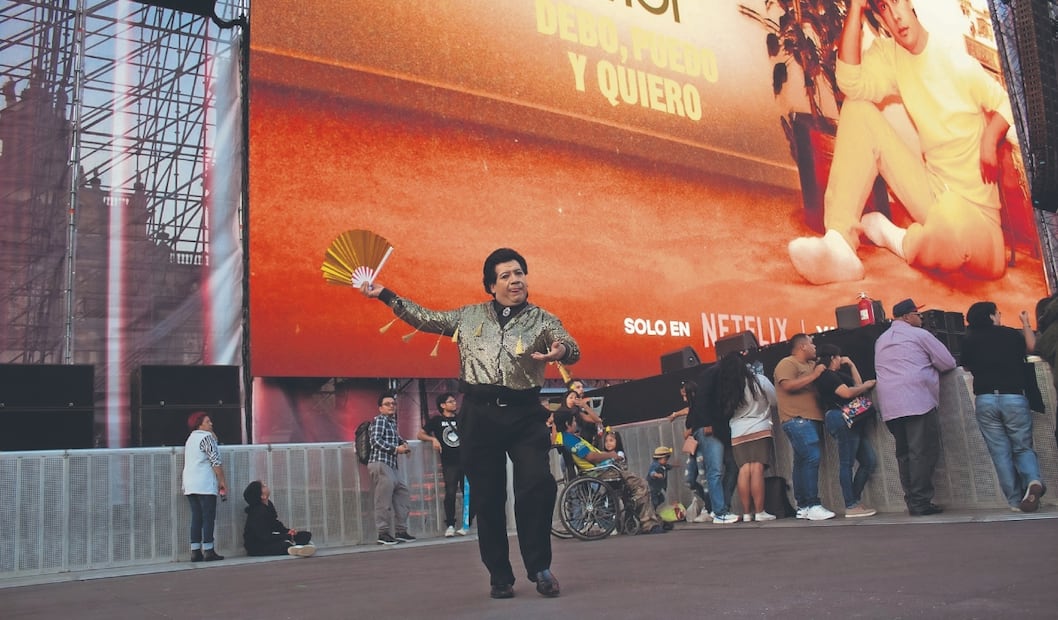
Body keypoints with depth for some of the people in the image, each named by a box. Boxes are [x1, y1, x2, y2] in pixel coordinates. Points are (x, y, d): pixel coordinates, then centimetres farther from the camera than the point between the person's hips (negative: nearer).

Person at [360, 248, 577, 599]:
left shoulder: (542, 321, 6)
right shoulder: (469, 316, 14)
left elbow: (572, 349, -8)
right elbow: (425, 319, 20)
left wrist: (562, 351, -33)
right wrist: (385, 295, 17)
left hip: (524, 415, -2)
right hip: (479, 415, 2)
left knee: (538, 484, -17)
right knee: (487, 499, 4)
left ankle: (540, 567, -1)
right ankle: (500, 578, 16)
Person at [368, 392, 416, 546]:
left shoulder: (392, 421, 20)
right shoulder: (379, 420, -6)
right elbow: (376, 440, -16)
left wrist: (404, 444, 12)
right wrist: (396, 449, -16)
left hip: (391, 466, 10)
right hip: (380, 464, -10)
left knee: (403, 495, 11)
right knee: (384, 501, -7)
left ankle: (401, 531, 18)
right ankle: (383, 533, 0)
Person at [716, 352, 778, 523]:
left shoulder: (724, 389, 5)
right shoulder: (759, 380, -3)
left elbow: (725, 412, 9)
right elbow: (775, 401, 5)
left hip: (738, 435, 3)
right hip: (759, 431, -3)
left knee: (744, 471, 3)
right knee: (757, 470, -6)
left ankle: (746, 513, 2)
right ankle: (759, 512, -7)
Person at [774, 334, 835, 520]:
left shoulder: (811, 365, 22)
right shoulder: (787, 363, -5)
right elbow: (788, 385, -19)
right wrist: (814, 376, -14)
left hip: (812, 419, 9)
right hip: (797, 420, -9)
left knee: (803, 462, 9)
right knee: (811, 458, -18)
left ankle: (803, 507, 11)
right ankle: (812, 505, -19)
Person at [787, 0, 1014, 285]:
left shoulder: (956, 54, -10)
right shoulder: (889, 54, 0)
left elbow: (1006, 103, 0)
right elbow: (851, 83, -19)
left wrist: (988, 140, -20)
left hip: (971, 208, -4)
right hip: (931, 188, 4)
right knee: (858, 110, -11)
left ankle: (903, 242, -7)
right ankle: (839, 243, -22)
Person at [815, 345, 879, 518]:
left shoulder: (837, 375, 26)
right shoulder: (826, 375, -6)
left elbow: (858, 384, 27)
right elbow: (847, 392, -16)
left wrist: (851, 365, 25)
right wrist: (867, 386, -1)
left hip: (852, 421, 11)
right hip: (841, 418, -11)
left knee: (869, 461, 7)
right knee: (847, 463, -10)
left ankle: (855, 500, 11)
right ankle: (851, 507, -10)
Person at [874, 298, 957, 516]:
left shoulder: (881, 340, 21)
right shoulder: (919, 335, 2)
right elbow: (948, 363, 4)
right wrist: (928, 366, 24)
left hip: (889, 406, 7)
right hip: (917, 401, -7)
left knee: (904, 453, 10)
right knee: (923, 452, -5)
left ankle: (912, 502, 10)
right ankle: (920, 502, -8)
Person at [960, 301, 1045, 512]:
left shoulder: (969, 340, 5)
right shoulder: (1011, 334, 5)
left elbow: (966, 366, 18)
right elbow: (1032, 346, 24)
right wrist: (1026, 323, 35)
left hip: (985, 400, 0)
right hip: (1014, 398, 0)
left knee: (1000, 452, 6)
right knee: (1022, 447, 11)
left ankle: (1016, 501, 2)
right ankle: (1033, 480, -18)